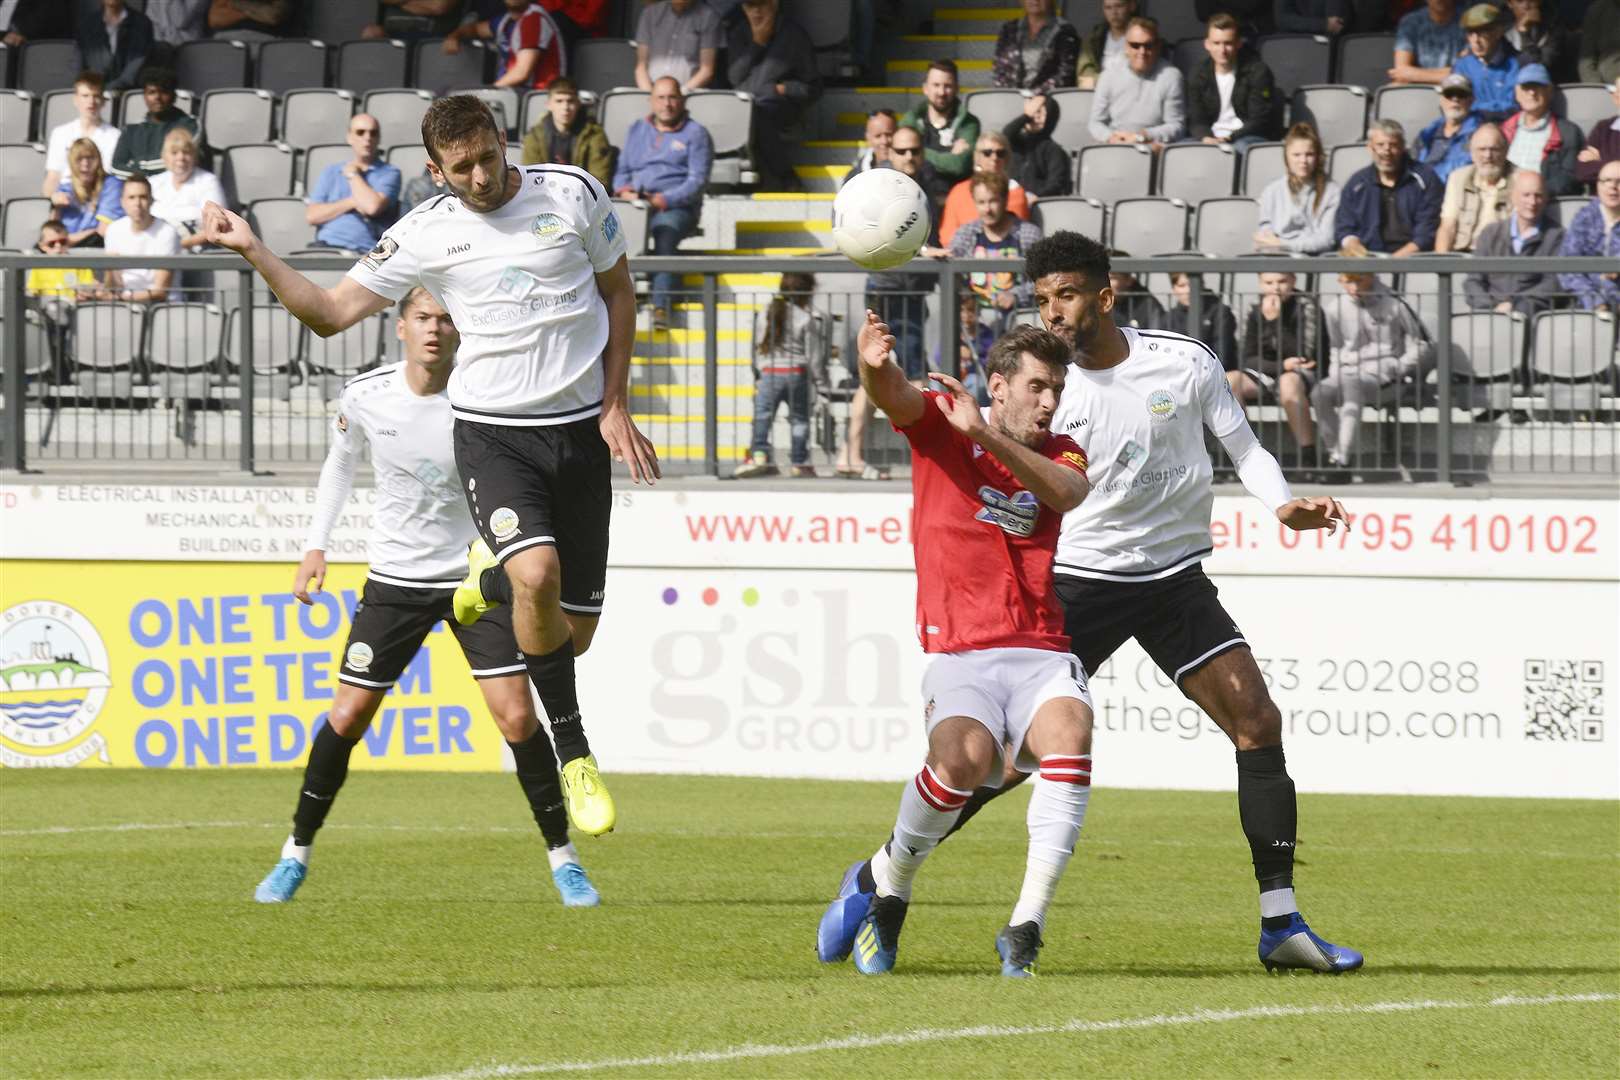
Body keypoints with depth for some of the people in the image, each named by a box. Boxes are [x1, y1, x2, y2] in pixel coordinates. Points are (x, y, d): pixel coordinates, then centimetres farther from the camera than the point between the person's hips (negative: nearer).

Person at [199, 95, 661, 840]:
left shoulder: (573, 193, 0)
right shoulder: (426, 235, -2)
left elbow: (618, 291, 13)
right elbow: (330, 313, 1)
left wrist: (615, 407, 7)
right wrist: (253, 252, -11)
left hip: (580, 429, 2)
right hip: (492, 433, -2)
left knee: (573, 632, 2)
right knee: (537, 571, -29)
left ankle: (491, 569, 37)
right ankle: (573, 757, -16)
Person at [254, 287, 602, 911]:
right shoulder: (365, 397, -9)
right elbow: (341, 463, 12)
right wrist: (316, 546, 6)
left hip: (476, 575, -1)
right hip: (395, 578, 1)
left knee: (517, 716, -11)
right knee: (348, 716, -1)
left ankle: (563, 858, 3)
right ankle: (296, 854, 15)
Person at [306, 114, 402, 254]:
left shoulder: (389, 173, 11)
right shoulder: (332, 171, 22)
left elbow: (373, 206, -8)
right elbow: (311, 215, 10)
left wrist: (352, 174, 8)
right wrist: (351, 203, -2)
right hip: (328, 246, 3)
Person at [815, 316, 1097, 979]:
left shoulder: (1059, 453, 14)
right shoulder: (937, 423, 7)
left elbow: (1070, 494, -10)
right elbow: (892, 396, -15)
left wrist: (985, 434, -22)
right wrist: (873, 365, -40)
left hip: (1041, 654, 3)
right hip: (959, 656, -3)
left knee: (1068, 730, -31)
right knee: (963, 757, -32)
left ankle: (1026, 926, -29)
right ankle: (884, 883, -1)